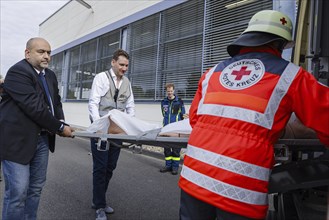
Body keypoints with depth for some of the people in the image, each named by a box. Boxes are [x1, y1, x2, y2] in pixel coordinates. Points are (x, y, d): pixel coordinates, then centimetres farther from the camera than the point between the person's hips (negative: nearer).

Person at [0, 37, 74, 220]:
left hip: (42, 138, 8)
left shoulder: (50, 75, 12)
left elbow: (56, 102, 18)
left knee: (36, 188, 14)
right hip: (18, 139, -8)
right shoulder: (17, 72, -15)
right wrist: (60, 128, -16)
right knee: (17, 192, -3)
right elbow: (35, 107, -23)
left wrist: (61, 120, -2)